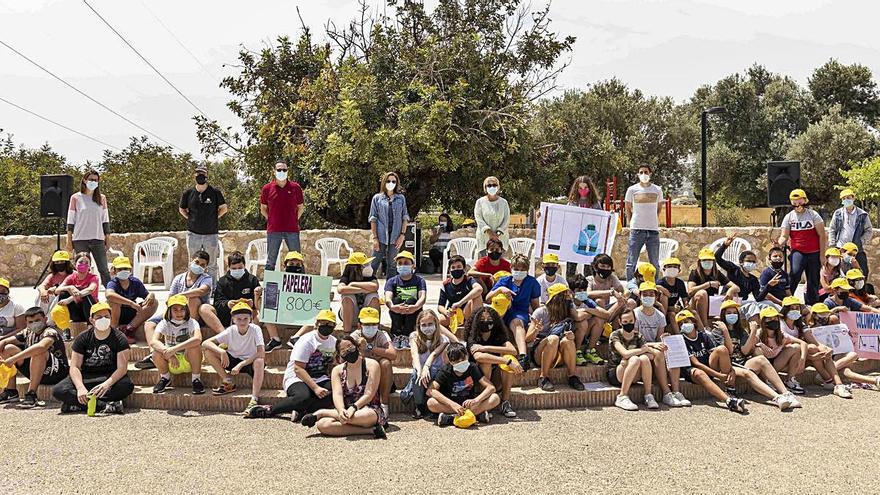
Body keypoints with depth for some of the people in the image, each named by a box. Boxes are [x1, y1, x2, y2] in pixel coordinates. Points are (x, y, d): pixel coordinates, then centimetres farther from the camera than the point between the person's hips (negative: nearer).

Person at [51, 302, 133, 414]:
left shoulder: (119, 338, -7)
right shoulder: (82, 338, -1)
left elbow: (122, 368, -16)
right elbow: (74, 367, -8)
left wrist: (106, 385, -34)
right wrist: (80, 388, -27)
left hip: (110, 377, -2)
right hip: (85, 377, 2)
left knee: (127, 385, -35)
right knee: (58, 391, -25)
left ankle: (78, 404, -27)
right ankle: (105, 405, -30)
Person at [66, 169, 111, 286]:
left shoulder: (101, 198, 10)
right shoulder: (76, 197, 4)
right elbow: (70, 220, 4)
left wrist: (107, 238, 6)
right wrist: (69, 240, 0)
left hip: (98, 239, 1)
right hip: (80, 240, -1)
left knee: (104, 270, -3)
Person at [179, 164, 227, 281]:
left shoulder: (215, 192, -2)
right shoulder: (188, 193, 3)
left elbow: (224, 208, 10)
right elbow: (181, 210, 18)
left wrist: (214, 218, 2)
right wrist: (191, 219, 6)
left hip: (211, 233, -1)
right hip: (193, 234, 1)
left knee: (212, 265, 4)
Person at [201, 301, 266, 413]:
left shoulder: (255, 329, -18)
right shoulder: (230, 331, -12)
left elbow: (261, 354, -28)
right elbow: (205, 343, -17)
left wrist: (241, 365, -32)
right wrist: (222, 351, -35)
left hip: (250, 362, -3)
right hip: (233, 361, 3)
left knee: (259, 361, -39)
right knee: (207, 350, -14)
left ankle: (254, 399, -41)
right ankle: (228, 382, -8)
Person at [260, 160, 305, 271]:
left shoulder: (295, 187, 5)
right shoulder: (267, 188, 3)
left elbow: (301, 207, 14)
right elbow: (263, 209, 14)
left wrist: (294, 220, 7)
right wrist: (271, 220, 5)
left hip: (292, 230, 1)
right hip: (273, 230, 0)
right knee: (270, 262, 3)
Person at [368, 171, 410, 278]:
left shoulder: (401, 198, 9)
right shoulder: (377, 198, 4)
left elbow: (405, 217, 8)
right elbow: (373, 219, 2)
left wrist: (402, 235, -3)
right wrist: (374, 237, -6)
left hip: (395, 236, 2)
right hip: (381, 236, -2)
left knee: (392, 265, 7)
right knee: (374, 264, -4)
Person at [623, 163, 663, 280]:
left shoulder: (657, 190, 8)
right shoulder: (632, 189, 3)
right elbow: (628, 208, 12)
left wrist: (653, 221, 15)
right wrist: (631, 222, 7)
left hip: (653, 230, 2)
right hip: (636, 230, -2)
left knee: (654, 264, 7)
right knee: (631, 263, -2)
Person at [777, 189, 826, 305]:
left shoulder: (813, 215, 1)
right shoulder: (789, 217, 5)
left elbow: (822, 236, 0)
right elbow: (785, 236, 1)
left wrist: (822, 255, -5)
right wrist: (779, 243, -23)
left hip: (814, 253, 0)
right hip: (797, 252, 0)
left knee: (813, 282, 5)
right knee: (794, 274, -25)